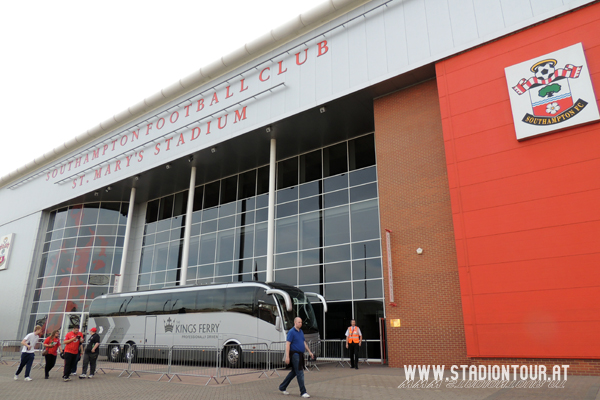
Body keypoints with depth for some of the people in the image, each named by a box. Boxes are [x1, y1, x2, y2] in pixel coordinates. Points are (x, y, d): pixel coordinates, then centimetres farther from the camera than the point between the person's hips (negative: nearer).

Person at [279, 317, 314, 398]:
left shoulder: (301, 332, 14)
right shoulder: (291, 332, -12)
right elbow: (287, 344, -16)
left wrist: (309, 351, 16)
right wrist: (287, 356, -22)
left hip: (300, 355, 9)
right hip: (295, 354, -9)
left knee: (294, 372, 16)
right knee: (300, 373, -7)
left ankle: (282, 387, 27)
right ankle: (303, 392, 1)